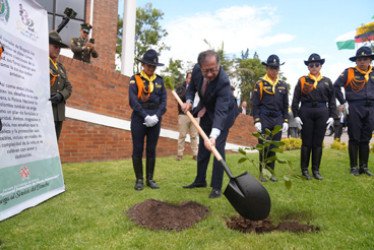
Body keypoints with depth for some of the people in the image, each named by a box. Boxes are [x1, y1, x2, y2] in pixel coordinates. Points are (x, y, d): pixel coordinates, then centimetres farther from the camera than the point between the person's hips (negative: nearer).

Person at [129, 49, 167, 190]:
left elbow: (163, 101, 7)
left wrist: (156, 116, -9)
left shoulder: (160, 81, 11)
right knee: (138, 149, 2)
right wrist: (146, 116, -15)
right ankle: (139, 180, 14)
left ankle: (150, 179, 19)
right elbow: (133, 101, -7)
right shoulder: (135, 79, 2)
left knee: (151, 150, 7)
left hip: (155, 119, 3)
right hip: (139, 118, -2)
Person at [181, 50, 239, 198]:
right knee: (203, 147, 14)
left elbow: (221, 111, -44)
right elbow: (192, 87, 3)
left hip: (222, 114, -6)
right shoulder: (196, 70, -19)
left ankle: (216, 187, 2)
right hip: (205, 112, 6)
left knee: (217, 148, -11)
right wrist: (189, 101, -17)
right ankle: (200, 180, 30)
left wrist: (213, 136, -55)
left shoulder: (223, 81, -37)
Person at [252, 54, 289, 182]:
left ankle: (271, 173, 19)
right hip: (264, 119, -3)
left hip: (278, 120, 4)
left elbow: (285, 105, 14)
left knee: (274, 147, 8)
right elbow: (255, 104, -3)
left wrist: (285, 121, 7)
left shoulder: (283, 85, 11)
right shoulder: (260, 84, -1)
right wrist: (256, 121, -11)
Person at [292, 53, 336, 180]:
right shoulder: (302, 81, 4)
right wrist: (296, 115, -6)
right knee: (306, 142, 2)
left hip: (322, 113, 2)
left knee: (318, 143, 6)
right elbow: (295, 100, 1)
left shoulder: (327, 81, 10)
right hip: (306, 112, -2)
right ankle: (304, 170, 13)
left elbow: (332, 100, 11)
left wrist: (331, 116, 3)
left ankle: (316, 170, 17)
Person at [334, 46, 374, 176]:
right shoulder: (349, 73, -1)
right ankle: (354, 167, 8)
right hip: (354, 109, -4)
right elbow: (336, 86, -7)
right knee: (354, 139, 0)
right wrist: (344, 103, -8)